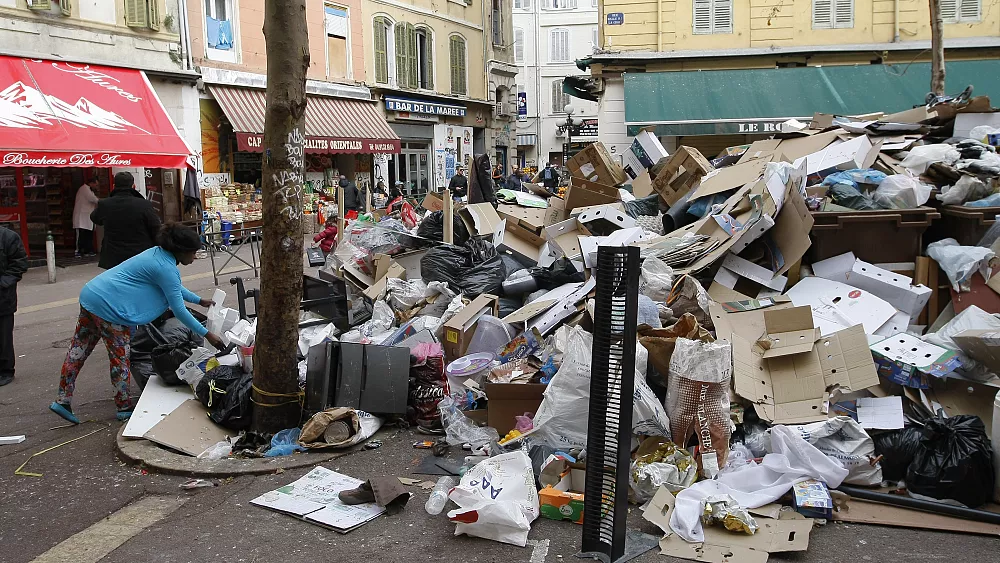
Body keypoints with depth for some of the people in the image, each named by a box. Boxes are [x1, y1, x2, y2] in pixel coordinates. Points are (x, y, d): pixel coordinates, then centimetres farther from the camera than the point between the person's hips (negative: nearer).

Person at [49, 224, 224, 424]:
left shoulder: (158, 253, 11)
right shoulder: (166, 268, -18)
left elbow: (175, 287, 28)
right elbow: (179, 310, -16)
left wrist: (199, 300, 34)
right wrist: (207, 335, -12)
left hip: (91, 295, 10)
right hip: (108, 306, -10)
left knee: (78, 351, 13)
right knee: (120, 357, 3)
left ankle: (63, 401, 20)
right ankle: (125, 408, 15)